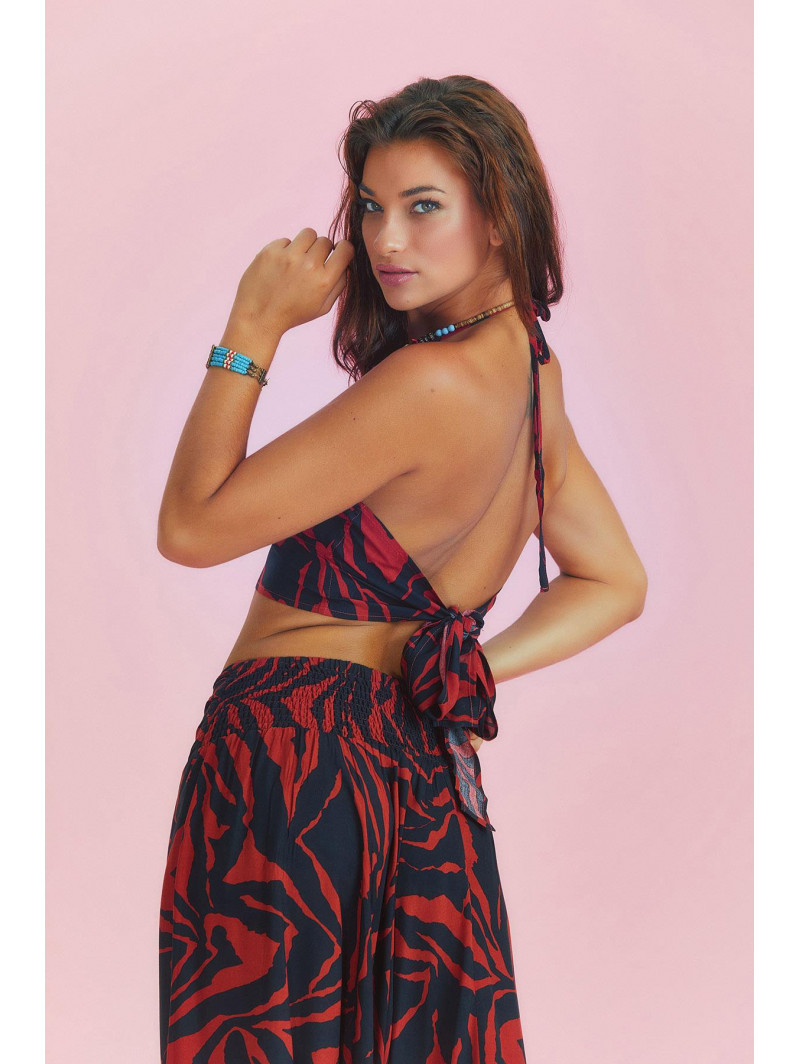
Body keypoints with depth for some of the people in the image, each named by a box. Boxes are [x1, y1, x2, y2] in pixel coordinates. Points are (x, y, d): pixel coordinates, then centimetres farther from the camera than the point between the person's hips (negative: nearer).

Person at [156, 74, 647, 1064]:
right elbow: (614, 585, 16)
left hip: (291, 755, -8)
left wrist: (252, 330, -14)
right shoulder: (533, 366, 6)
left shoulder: (432, 382, -23)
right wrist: (468, 669, 6)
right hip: (417, 764, 9)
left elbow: (190, 526, -19)